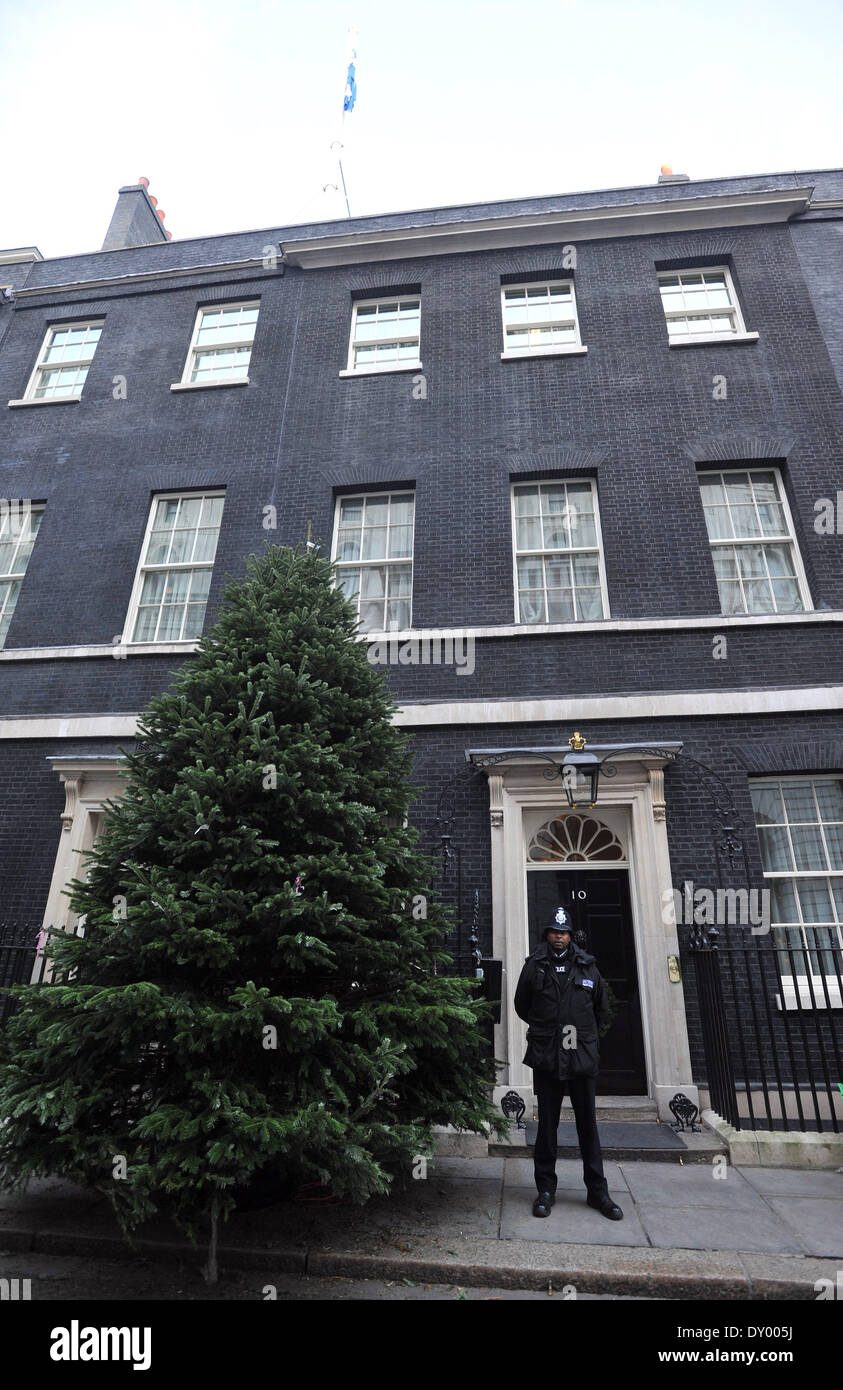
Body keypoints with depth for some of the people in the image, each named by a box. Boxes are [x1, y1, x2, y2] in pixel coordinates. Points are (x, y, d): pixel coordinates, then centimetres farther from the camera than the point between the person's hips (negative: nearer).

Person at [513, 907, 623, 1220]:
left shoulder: (587, 967, 5)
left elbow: (602, 1009, 19)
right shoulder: (534, 966, -1)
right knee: (547, 1125, 8)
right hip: (546, 1059, -1)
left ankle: (597, 1191, 23)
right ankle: (546, 1189, 21)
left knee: (588, 1124, 10)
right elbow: (521, 1006, 12)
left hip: (583, 1058, 1)